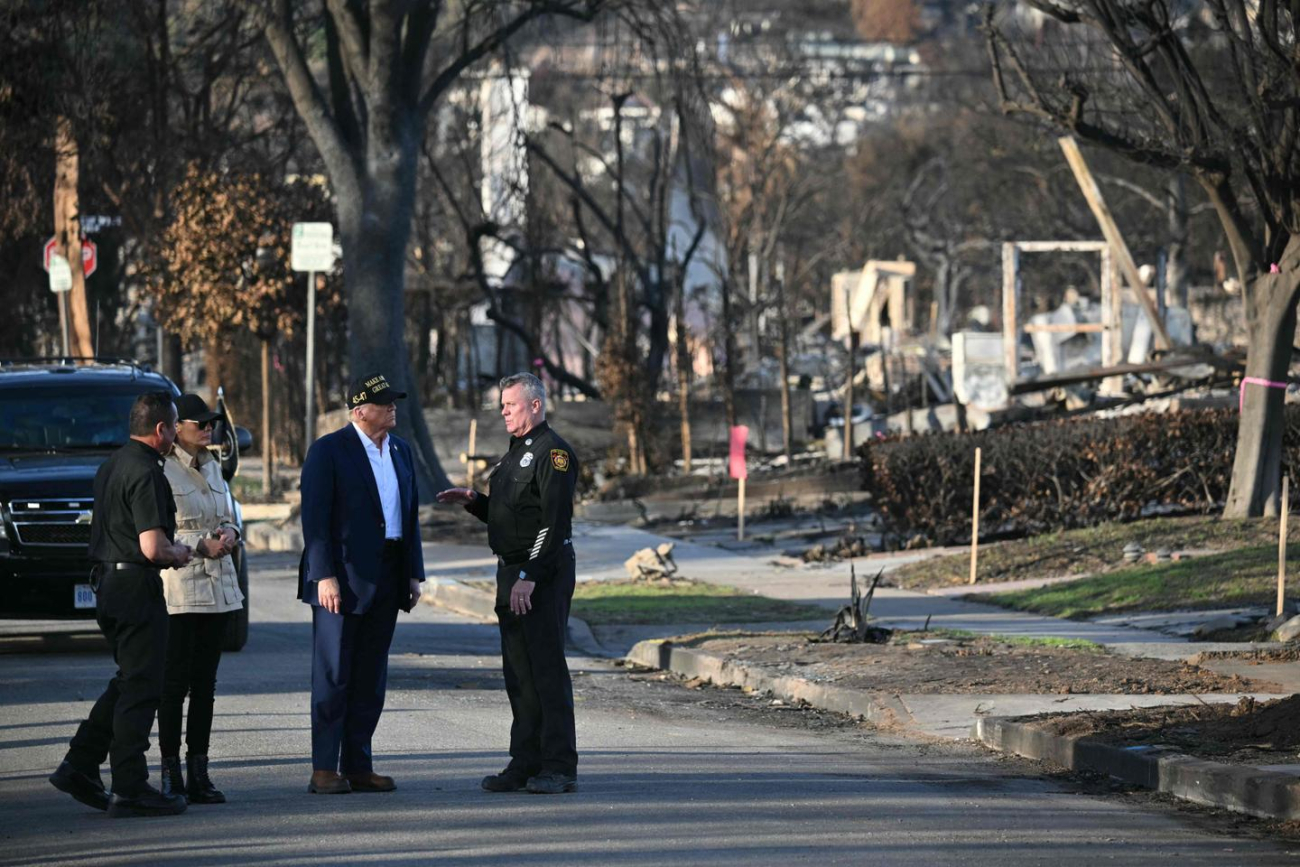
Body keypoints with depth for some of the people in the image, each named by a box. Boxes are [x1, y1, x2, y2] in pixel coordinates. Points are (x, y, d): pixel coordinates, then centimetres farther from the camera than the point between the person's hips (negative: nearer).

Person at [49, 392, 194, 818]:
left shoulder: (111, 466, 12)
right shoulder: (146, 474, -18)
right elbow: (154, 547, -24)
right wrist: (180, 553, -2)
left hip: (107, 584, 9)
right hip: (137, 588, -9)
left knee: (128, 682, 18)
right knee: (140, 687, -3)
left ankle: (79, 766, 15)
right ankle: (130, 789, -1)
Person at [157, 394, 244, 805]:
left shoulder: (212, 467, 14)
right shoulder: (161, 471, -8)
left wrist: (229, 533, 0)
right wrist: (201, 546, -17)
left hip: (217, 585, 7)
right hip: (179, 588, -7)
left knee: (205, 683, 6)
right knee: (175, 682, -6)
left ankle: (198, 774, 9)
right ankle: (171, 774, -2)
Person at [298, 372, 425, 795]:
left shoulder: (401, 451, 14)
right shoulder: (328, 451, -7)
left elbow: (410, 516, 18)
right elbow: (315, 517, -11)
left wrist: (413, 574, 12)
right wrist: (325, 576, -18)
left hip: (386, 580, 7)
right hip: (341, 579, -6)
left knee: (371, 678, 8)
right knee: (333, 675, -4)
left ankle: (358, 766, 12)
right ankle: (324, 770, -3)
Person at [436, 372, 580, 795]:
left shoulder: (553, 452, -12)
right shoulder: (516, 453, 19)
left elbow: (554, 521, -19)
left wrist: (530, 577, -23)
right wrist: (473, 500, 8)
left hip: (544, 577, -10)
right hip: (512, 574, 10)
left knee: (548, 669, -9)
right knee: (519, 673, 10)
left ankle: (559, 768, -7)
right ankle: (526, 764, 14)